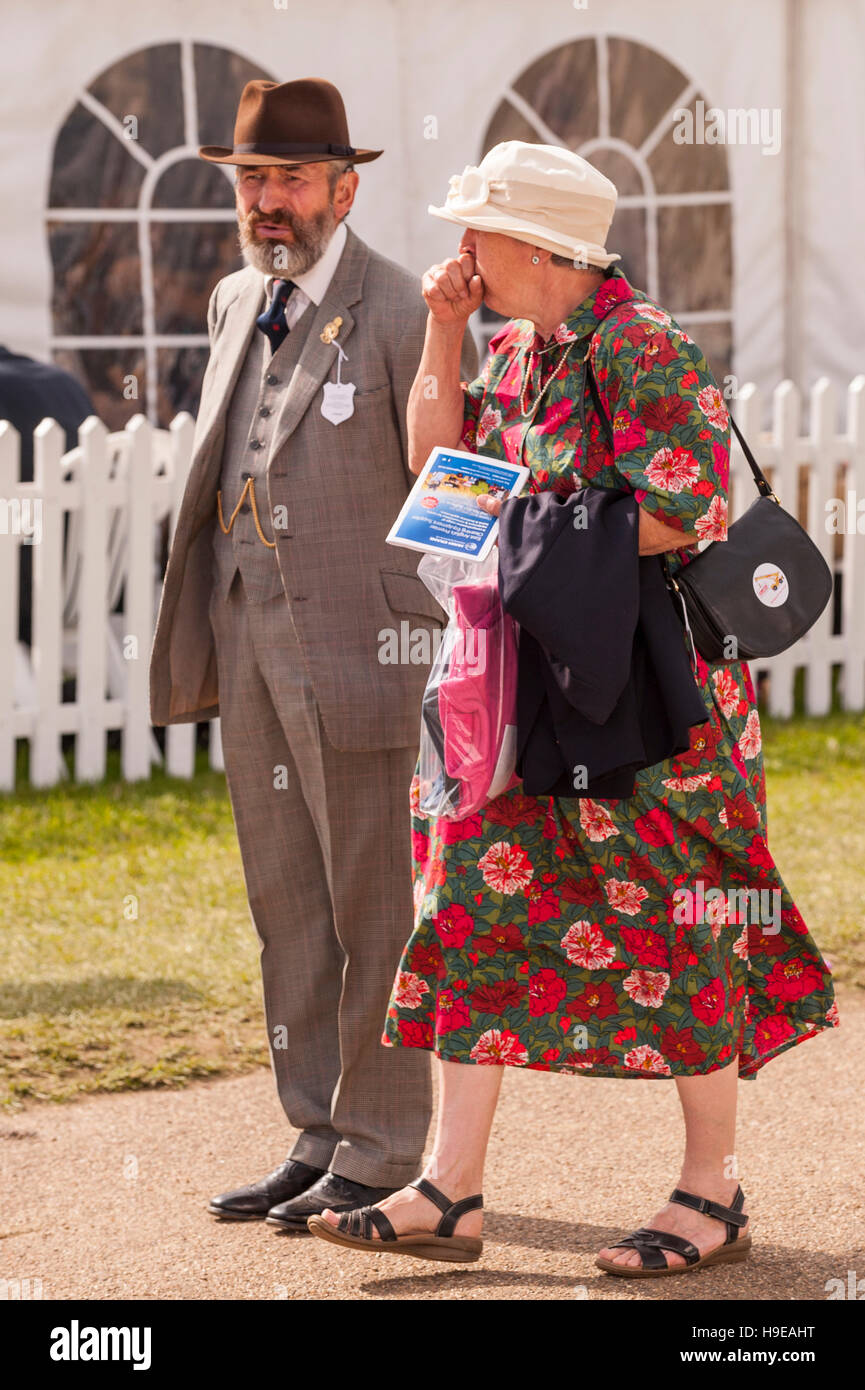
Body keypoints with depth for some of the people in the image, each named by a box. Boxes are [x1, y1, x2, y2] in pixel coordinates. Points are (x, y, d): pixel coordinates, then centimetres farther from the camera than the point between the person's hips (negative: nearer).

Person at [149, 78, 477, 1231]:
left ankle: (380, 1152, 6)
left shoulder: (403, 314, -9)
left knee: (372, 907, -1)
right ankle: (318, 1137, 19)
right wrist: (199, 636, 18)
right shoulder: (235, 303, 14)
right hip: (248, 644, 7)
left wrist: (420, 646, -11)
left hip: (354, 648, -7)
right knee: (286, 904, 11)